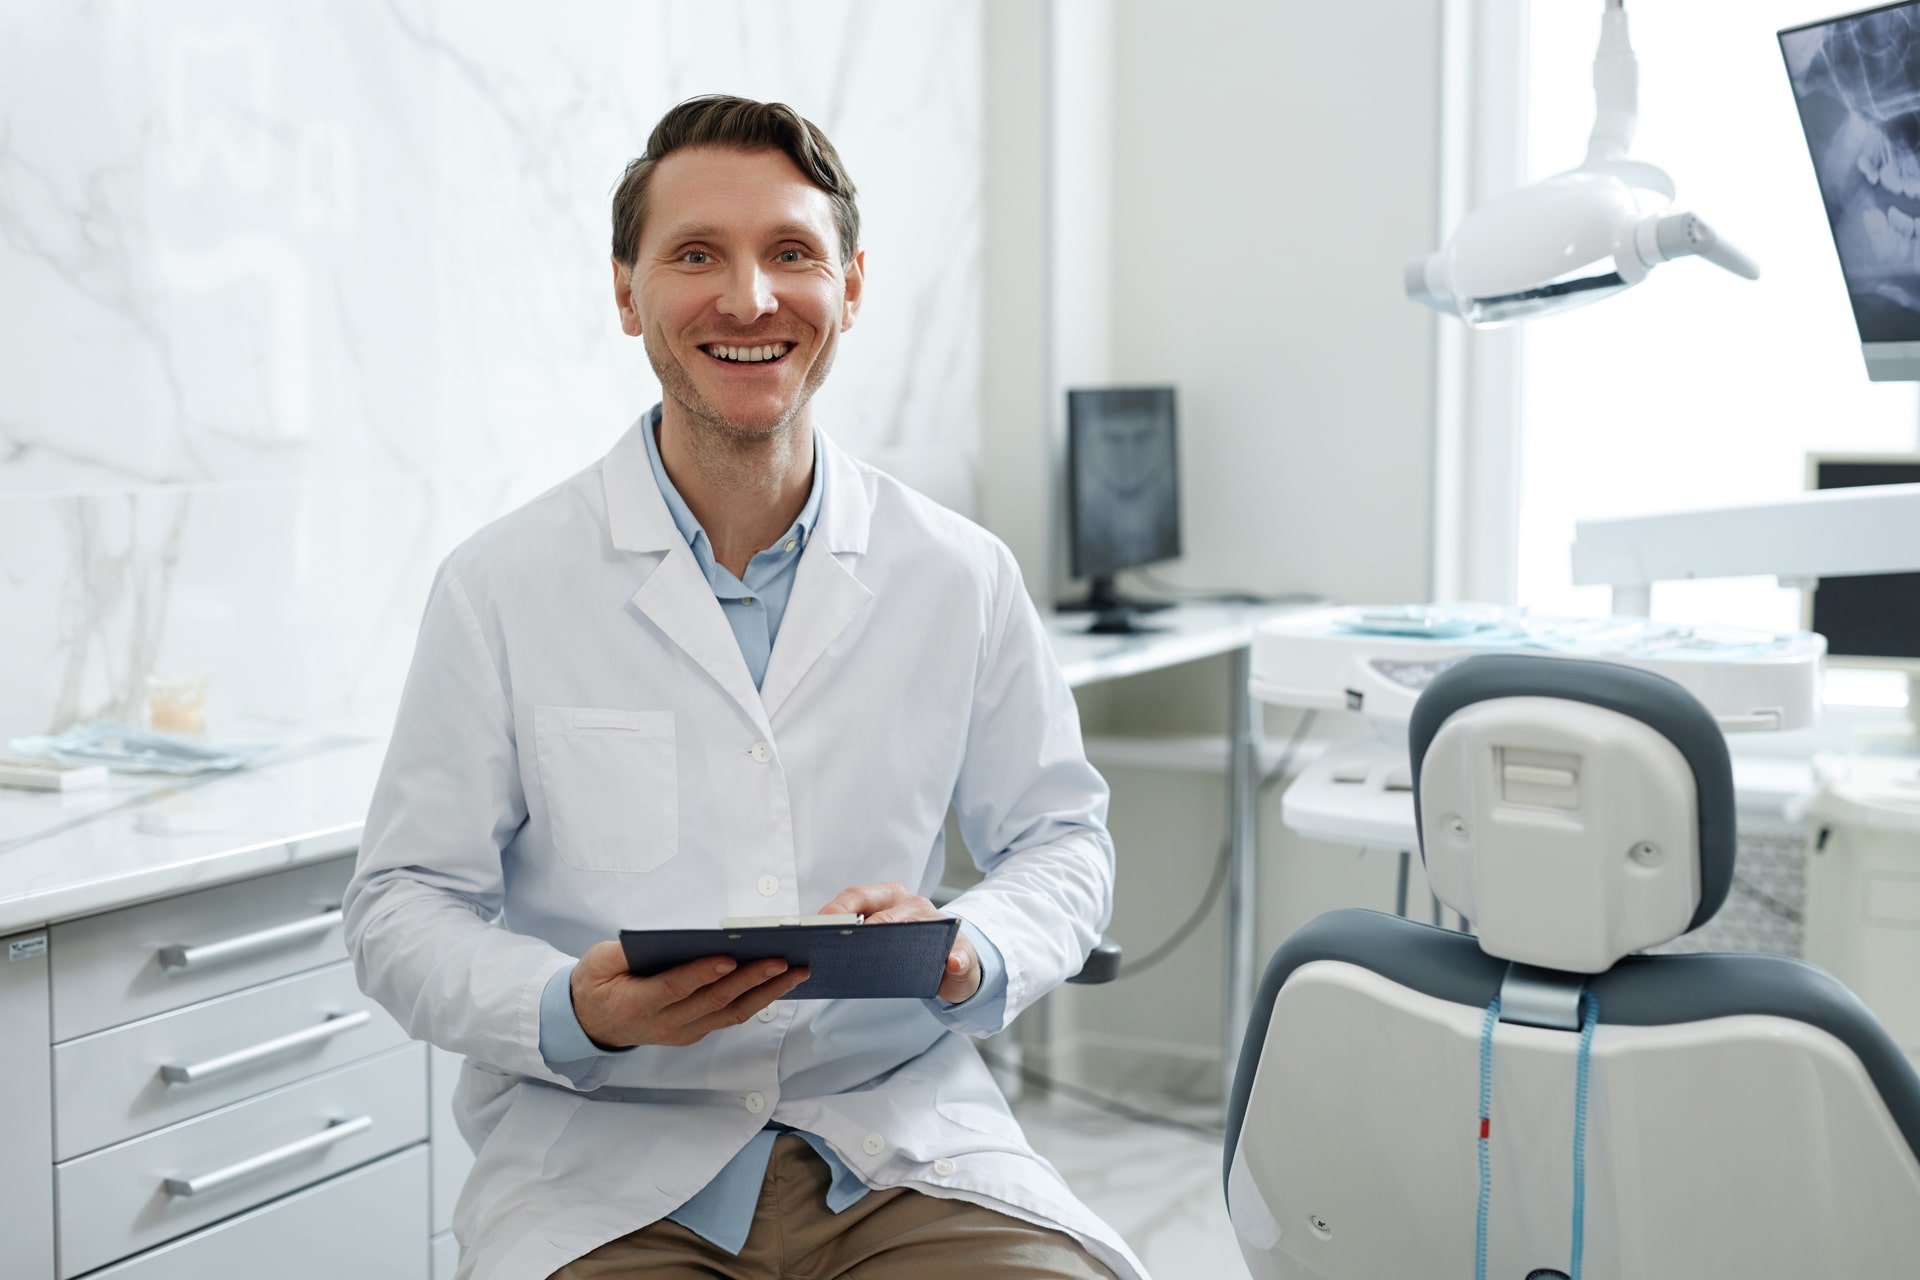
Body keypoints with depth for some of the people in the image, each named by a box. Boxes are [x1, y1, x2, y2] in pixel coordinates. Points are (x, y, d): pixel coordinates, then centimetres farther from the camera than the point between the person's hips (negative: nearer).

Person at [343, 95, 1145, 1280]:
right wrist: (576, 1012, -18)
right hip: (600, 1156, -1)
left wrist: (970, 952, -9)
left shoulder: (964, 579, 5)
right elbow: (405, 911, 2)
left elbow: (1062, 840, 14)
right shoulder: (501, 588, 0)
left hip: (901, 1141, 2)